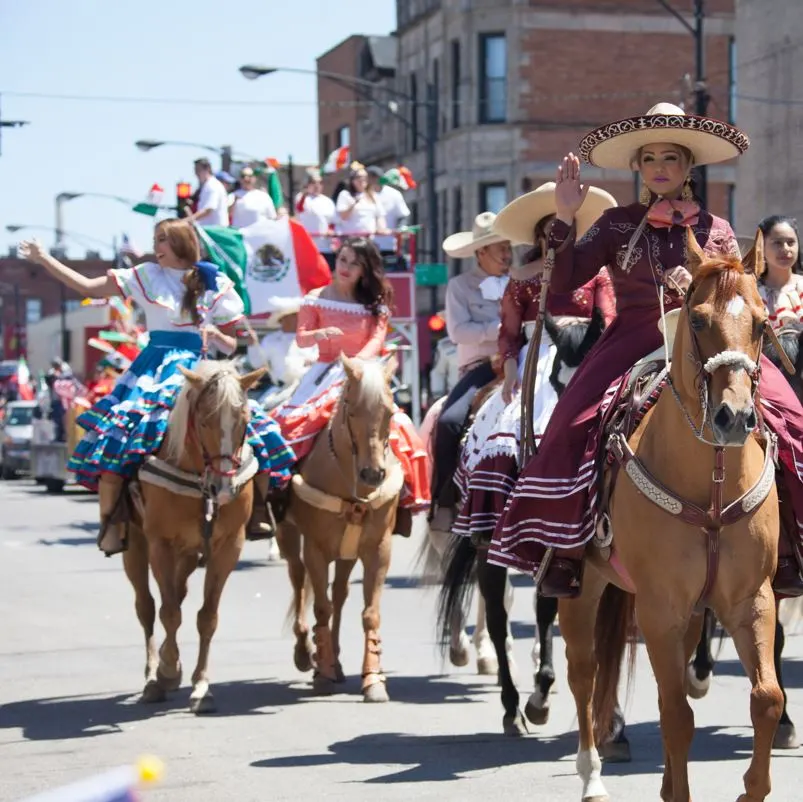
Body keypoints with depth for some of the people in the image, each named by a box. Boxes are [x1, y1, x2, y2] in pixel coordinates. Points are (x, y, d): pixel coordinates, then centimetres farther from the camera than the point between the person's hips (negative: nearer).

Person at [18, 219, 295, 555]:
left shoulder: (216, 285, 8)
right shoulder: (146, 277, 9)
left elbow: (232, 346, 12)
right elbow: (89, 287, 7)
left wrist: (216, 335, -11)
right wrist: (44, 259, 2)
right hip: (153, 369, 0)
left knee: (251, 430, -15)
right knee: (115, 433, -22)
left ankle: (259, 510, 2)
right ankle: (110, 521, -14)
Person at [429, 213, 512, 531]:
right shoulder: (460, 286, 7)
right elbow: (458, 331, -5)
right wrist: (501, 329, -13)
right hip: (481, 367, -2)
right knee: (450, 421, -27)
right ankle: (444, 503, -18)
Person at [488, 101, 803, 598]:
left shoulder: (716, 231, 13)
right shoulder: (618, 225, 11)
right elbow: (564, 282, 3)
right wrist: (565, 218, -6)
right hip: (634, 346, -1)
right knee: (578, 424, -26)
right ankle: (565, 550, -18)